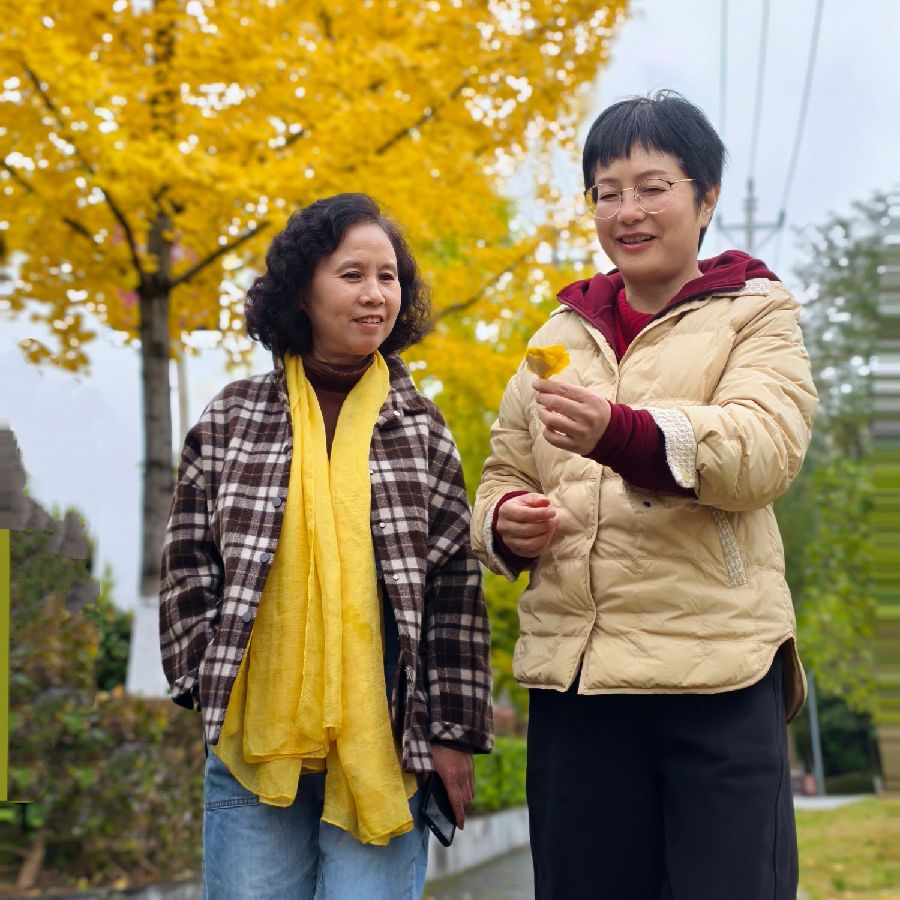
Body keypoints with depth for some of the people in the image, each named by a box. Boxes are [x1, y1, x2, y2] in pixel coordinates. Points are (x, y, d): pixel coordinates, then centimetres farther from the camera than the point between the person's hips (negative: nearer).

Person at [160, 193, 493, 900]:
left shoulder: (422, 428, 7)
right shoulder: (232, 419, 7)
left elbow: (456, 588, 5)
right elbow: (188, 564, 9)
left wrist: (454, 731, 1)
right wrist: (206, 677, -1)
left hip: (384, 739, 0)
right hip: (253, 736, 1)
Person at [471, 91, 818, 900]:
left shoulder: (754, 316, 5)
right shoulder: (562, 336, 17)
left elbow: (763, 449, -14)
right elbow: (503, 473, 23)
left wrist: (619, 432, -31)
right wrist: (505, 520, -2)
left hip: (717, 670, -4)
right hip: (573, 671, 4)